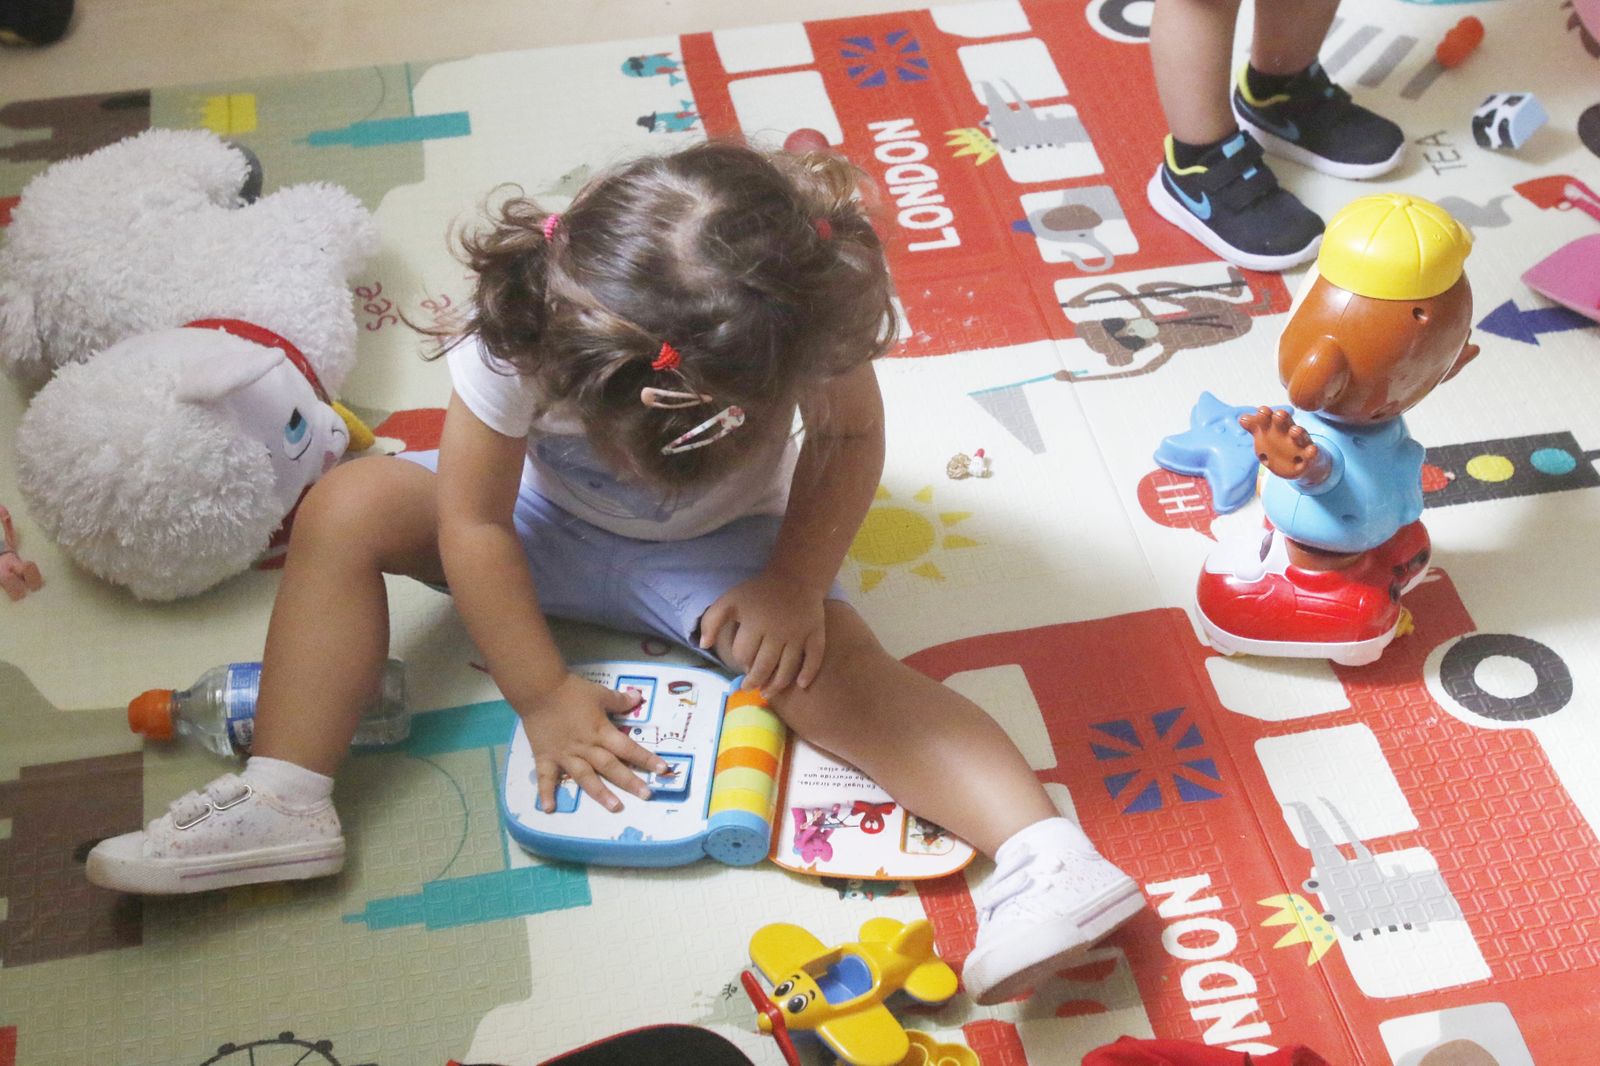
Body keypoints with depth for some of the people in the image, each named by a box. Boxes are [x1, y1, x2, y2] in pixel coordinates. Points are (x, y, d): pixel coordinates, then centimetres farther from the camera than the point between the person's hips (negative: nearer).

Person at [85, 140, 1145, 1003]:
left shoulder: (807, 303, -31)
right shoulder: (519, 333, -32)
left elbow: (851, 435, -13)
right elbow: (473, 521, -23)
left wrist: (797, 583, -24)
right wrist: (543, 692, -22)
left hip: (718, 547, -1)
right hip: (551, 522, 2)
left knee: (835, 667, -29)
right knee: (347, 508, -18)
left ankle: (1045, 848, -28)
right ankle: (283, 802, -16)